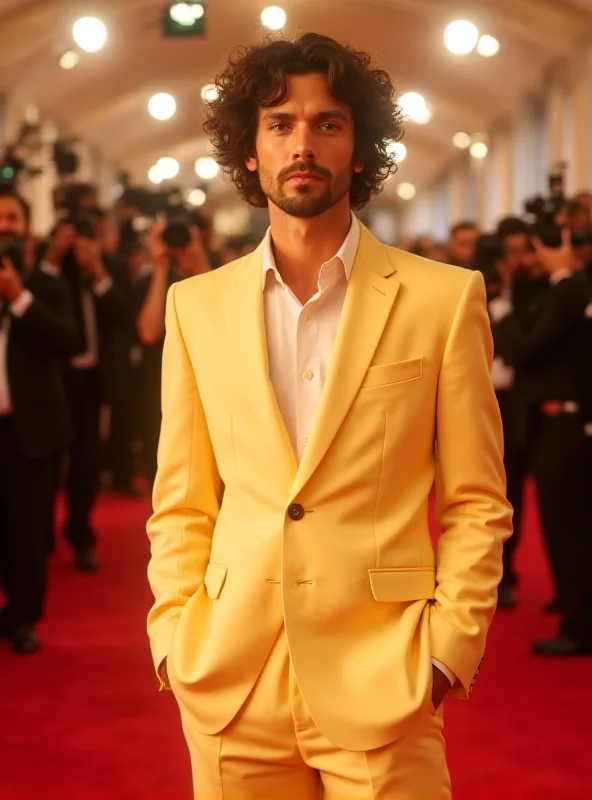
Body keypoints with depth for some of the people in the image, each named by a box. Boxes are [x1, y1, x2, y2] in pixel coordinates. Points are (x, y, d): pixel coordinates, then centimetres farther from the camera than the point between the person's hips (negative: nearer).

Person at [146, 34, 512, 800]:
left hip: (383, 681, -2)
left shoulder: (443, 298, -1)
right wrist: (176, 638, -1)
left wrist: (449, 646, -7)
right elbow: (181, 505, 10)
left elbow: (476, 502, 2)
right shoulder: (197, 304, 6)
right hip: (229, 684, 2)